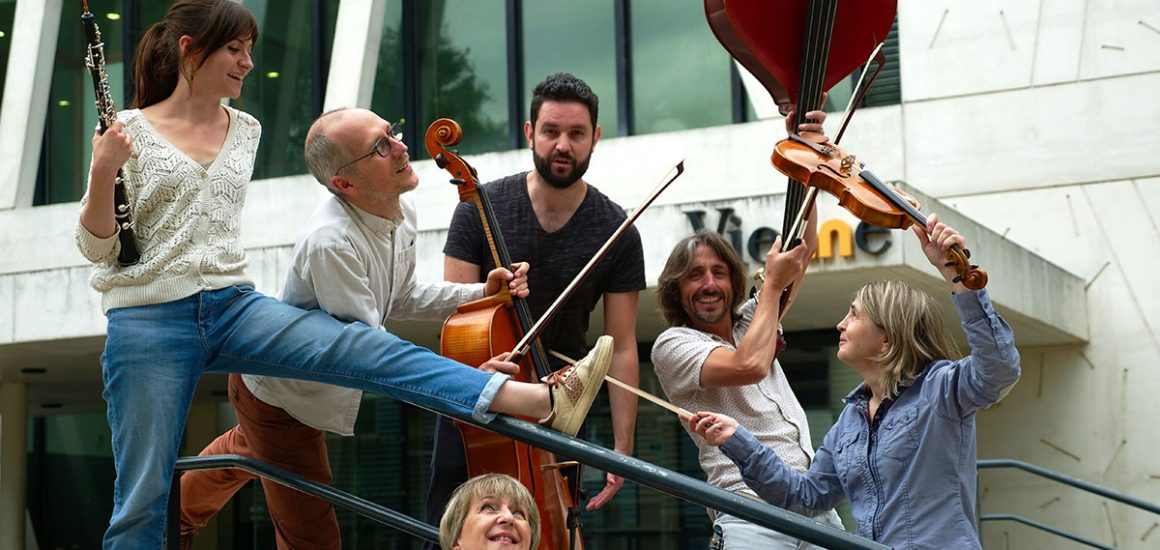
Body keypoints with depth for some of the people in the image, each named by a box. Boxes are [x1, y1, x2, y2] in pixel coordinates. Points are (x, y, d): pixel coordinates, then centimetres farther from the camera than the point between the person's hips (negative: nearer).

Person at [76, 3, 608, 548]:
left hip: (234, 308, 3)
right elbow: (98, 248, -3)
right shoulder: (128, 131, 1)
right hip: (149, 320, -3)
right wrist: (103, 173, -17)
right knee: (142, 498, -3)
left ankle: (537, 400, -32)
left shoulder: (245, 131, 14)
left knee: (361, 348, -19)